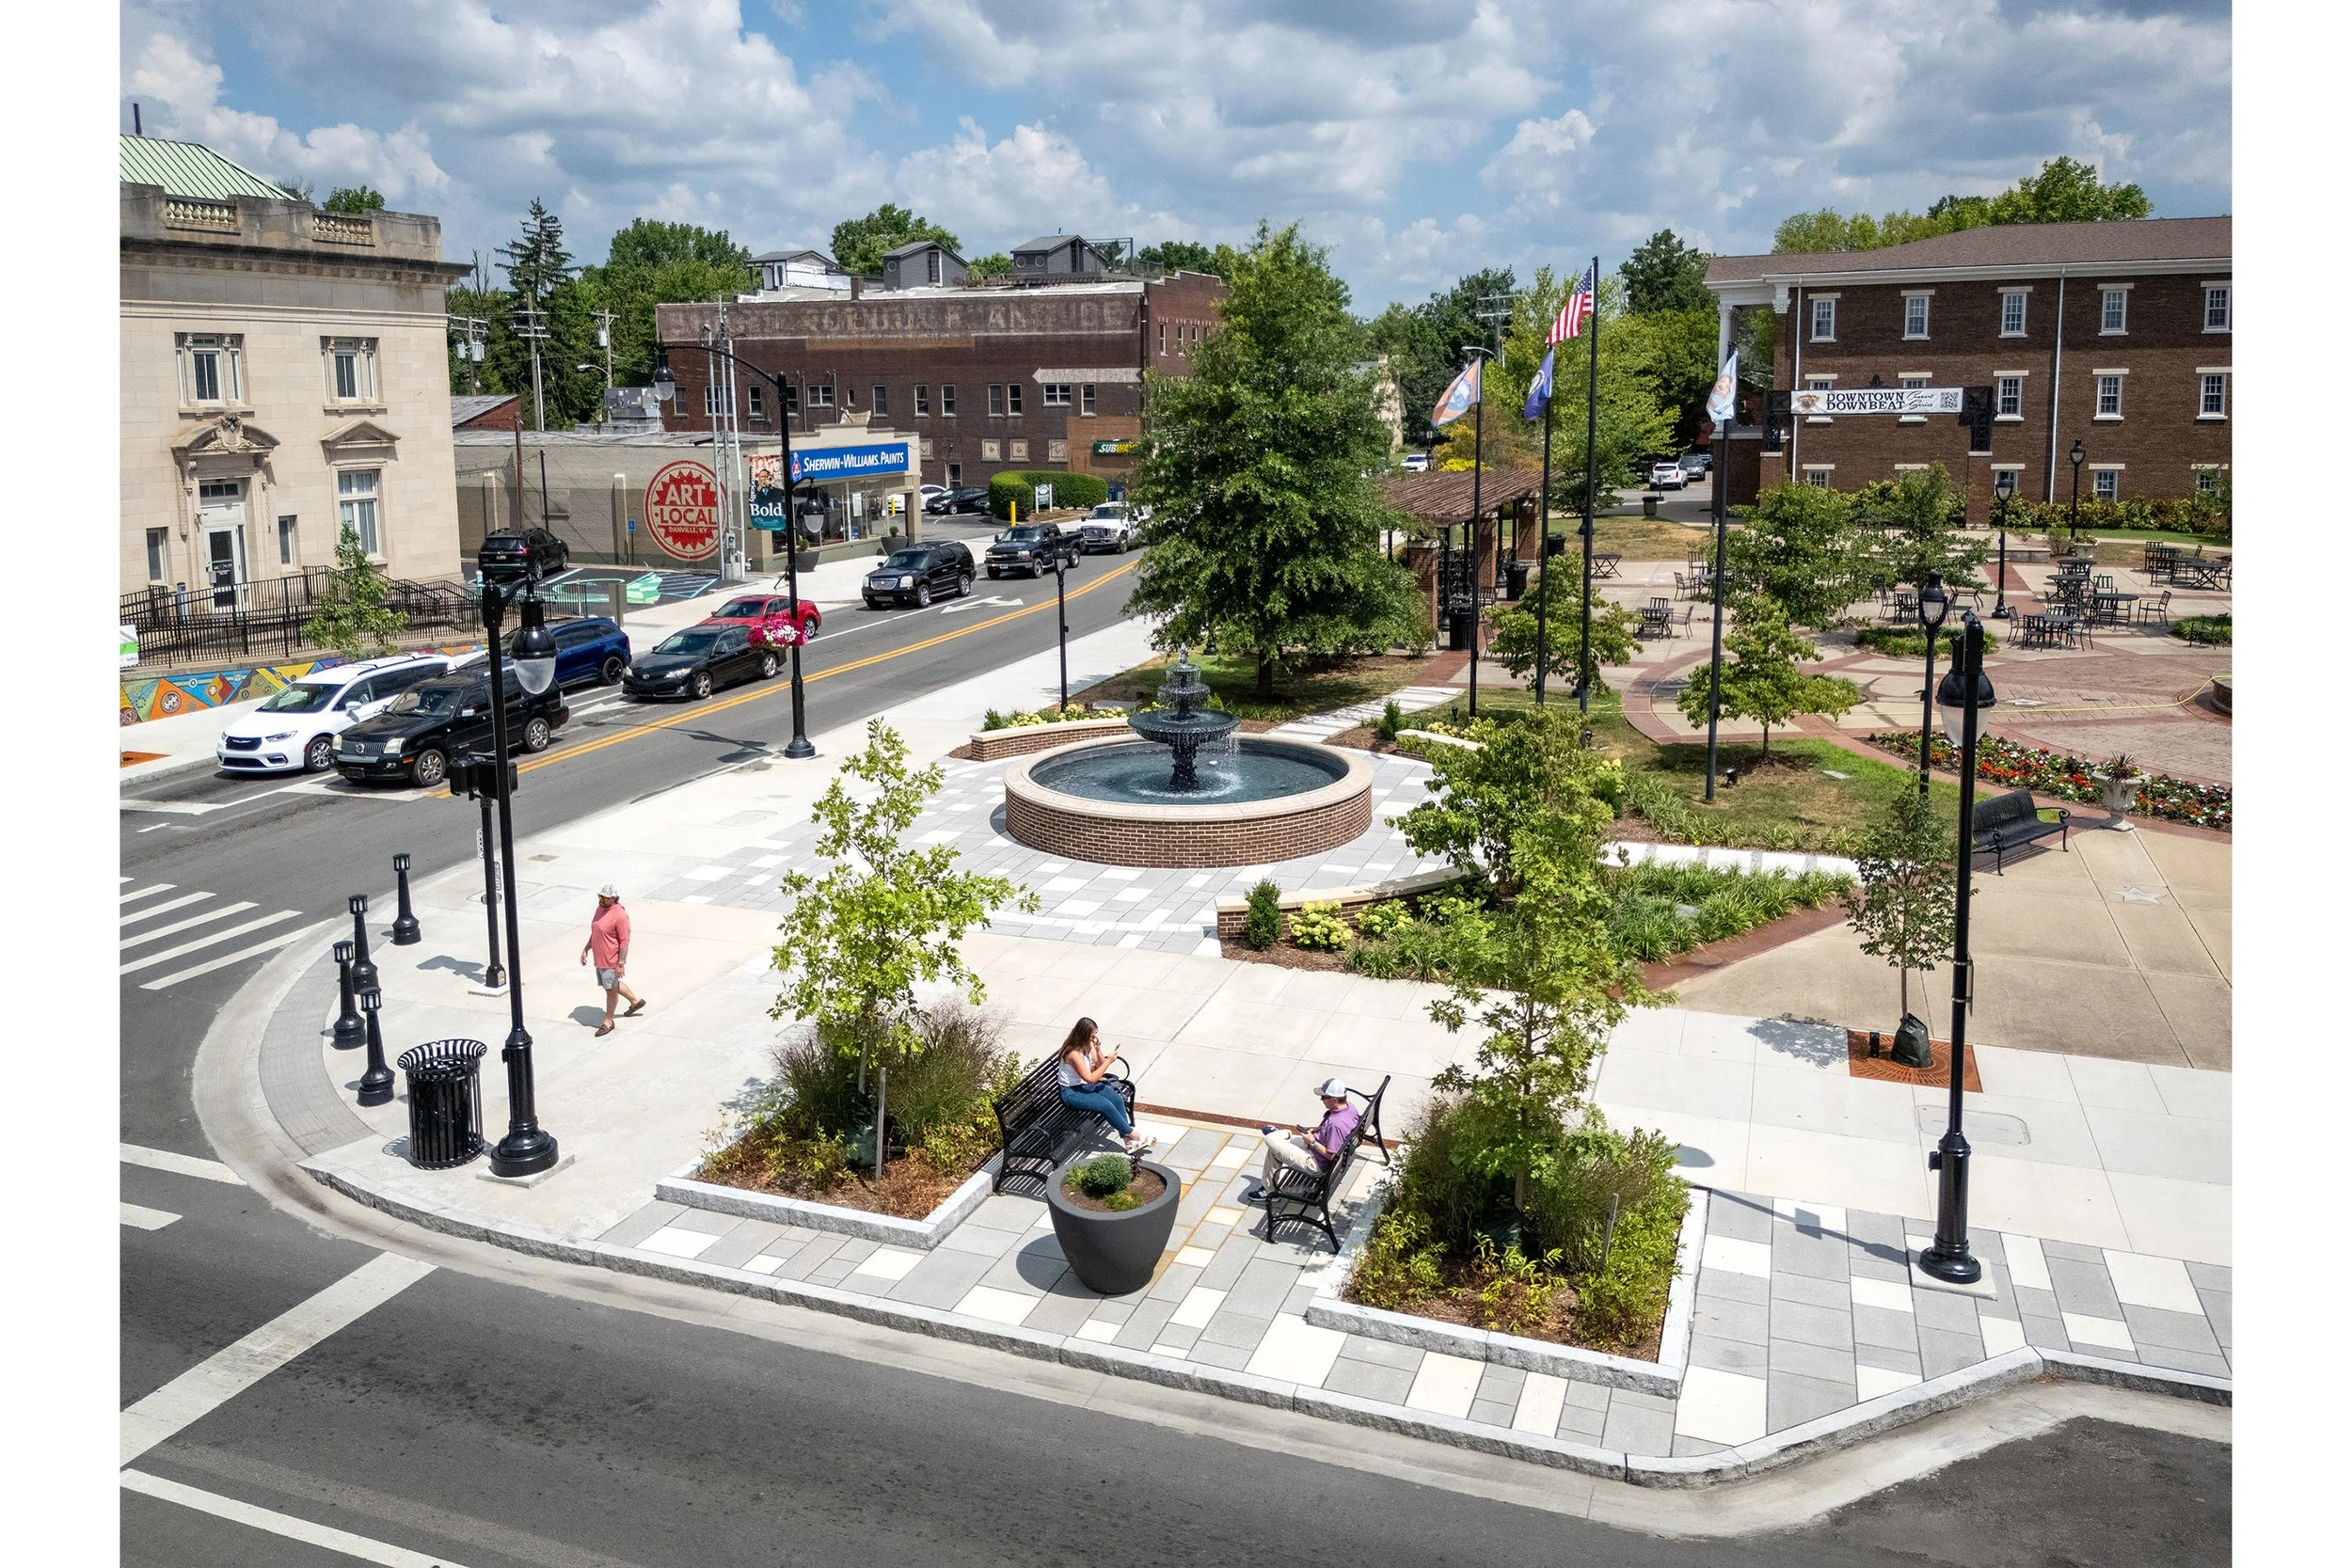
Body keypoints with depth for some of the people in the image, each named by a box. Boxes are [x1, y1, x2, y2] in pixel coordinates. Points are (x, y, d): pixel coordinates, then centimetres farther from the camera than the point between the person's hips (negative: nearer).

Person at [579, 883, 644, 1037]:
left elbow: (624, 941, -22)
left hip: (611, 961, -9)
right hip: (599, 959, 9)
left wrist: (621, 964, -22)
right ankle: (636, 1001, 43)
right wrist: (586, 949, 16)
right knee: (614, 985, 23)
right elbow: (594, 932, 17)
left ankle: (608, 1022, 21)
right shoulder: (600, 909, 3)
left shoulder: (620, 915, -24)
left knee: (611, 990, 6)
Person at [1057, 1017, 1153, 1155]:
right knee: (1106, 1106, -25)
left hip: (1086, 1085, 8)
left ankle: (1127, 1140, -8)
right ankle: (1132, 1134, -7)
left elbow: (1100, 1066, 4)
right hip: (1071, 1092, -8)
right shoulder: (1074, 1053, -28)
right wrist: (1109, 1061, -23)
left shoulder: (1089, 1045, -3)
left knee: (1118, 1100, -13)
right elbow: (1090, 1078, -25)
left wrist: (1099, 1051, -14)